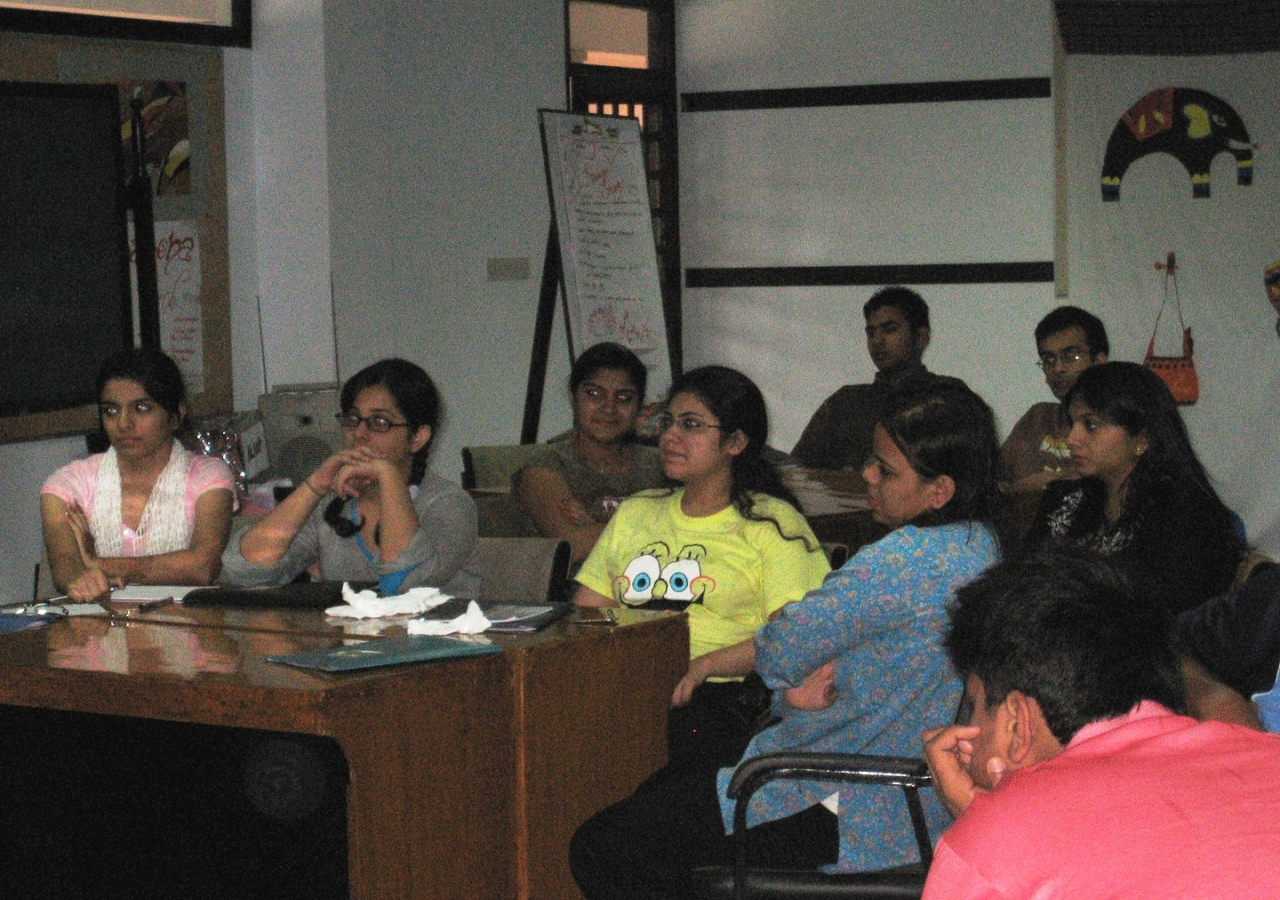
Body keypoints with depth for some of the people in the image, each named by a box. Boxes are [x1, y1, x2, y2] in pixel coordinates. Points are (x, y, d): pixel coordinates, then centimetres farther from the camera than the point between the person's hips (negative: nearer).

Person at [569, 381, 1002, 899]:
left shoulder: (908, 559, -26)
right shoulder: (979, 542, 7)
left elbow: (780, 652, -19)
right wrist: (806, 686, -6)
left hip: (861, 819, -11)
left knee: (600, 849, -10)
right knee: (665, 786, 26)